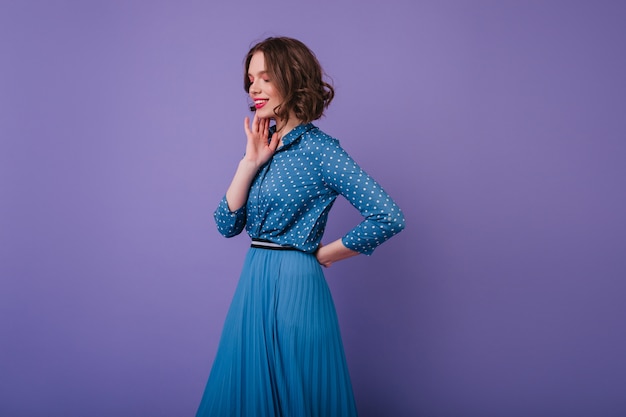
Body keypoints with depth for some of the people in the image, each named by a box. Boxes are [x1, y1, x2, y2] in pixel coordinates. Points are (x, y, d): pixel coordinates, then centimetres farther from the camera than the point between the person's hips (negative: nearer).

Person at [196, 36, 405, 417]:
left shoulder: (317, 148, -13)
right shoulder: (264, 146, 8)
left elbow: (389, 217, -20)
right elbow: (227, 225, 2)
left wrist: (326, 254, -10)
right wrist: (250, 162, -6)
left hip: (295, 285, -7)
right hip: (253, 284, 8)